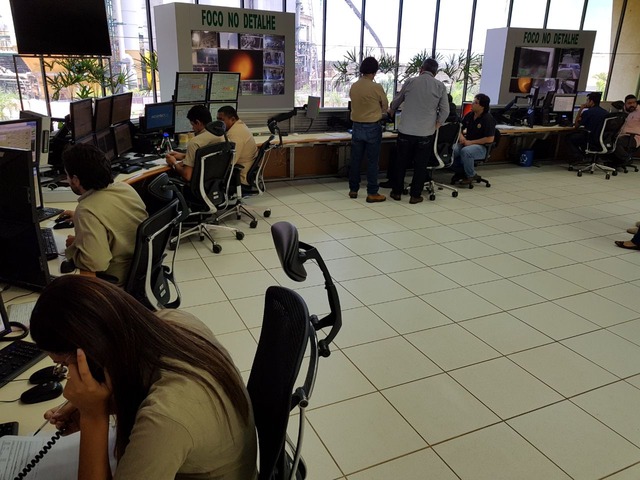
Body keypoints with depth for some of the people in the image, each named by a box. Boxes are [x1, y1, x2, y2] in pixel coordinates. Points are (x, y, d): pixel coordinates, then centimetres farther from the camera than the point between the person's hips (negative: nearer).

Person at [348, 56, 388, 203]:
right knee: (372, 161, 1)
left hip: (357, 127, 5)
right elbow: (385, 107, 1)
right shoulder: (377, 87, -13)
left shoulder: (353, 87, 1)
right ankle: (372, 193, 3)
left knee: (355, 160, 11)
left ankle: (353, 190, 18)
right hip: (372, 128, -5)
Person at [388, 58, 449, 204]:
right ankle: (415, 195, 14)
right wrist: (437, 124, 15)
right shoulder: (440, 86, 0)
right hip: (426, 133, -1)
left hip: (405, 131, 1)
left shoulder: (410, 82, 3)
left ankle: (397, 192, 22)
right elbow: (445, 111, 0)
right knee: (420, 165, 9)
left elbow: (396, 101, 18)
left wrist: (392, 110, 39)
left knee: (401, 162, 14)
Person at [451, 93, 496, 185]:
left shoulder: (488, 119, -12)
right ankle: (460, 171, 2)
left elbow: (490, 139, -18)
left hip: (481, 147, -6)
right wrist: (461, 136, -4)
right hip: (467, 143, 6)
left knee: (465, 151, -37)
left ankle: (470, 175, -12)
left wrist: (471, 142, -19)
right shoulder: (469, 115, 6)